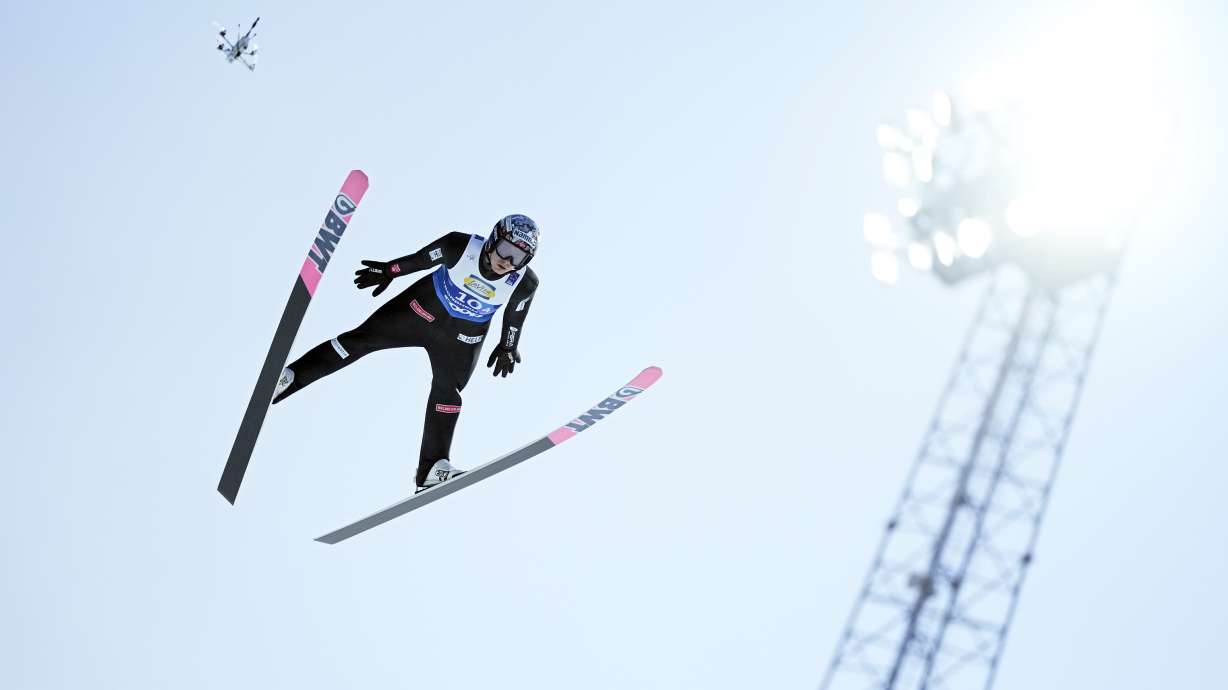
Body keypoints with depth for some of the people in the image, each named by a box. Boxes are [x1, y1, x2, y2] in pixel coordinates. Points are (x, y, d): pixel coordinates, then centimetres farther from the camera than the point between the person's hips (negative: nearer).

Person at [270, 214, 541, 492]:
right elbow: (421, 259, -11)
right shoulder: (460, 247, -30)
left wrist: (508, 347, 8)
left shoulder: (525, 284, -25)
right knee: (362, 338, -1)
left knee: (448, 392, -1)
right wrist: (389, 271, 1)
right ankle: (290, 377, 7)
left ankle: (433, 466, 9)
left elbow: (516, 314, -3)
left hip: (462, 336, 1)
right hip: (424, 307, 0)